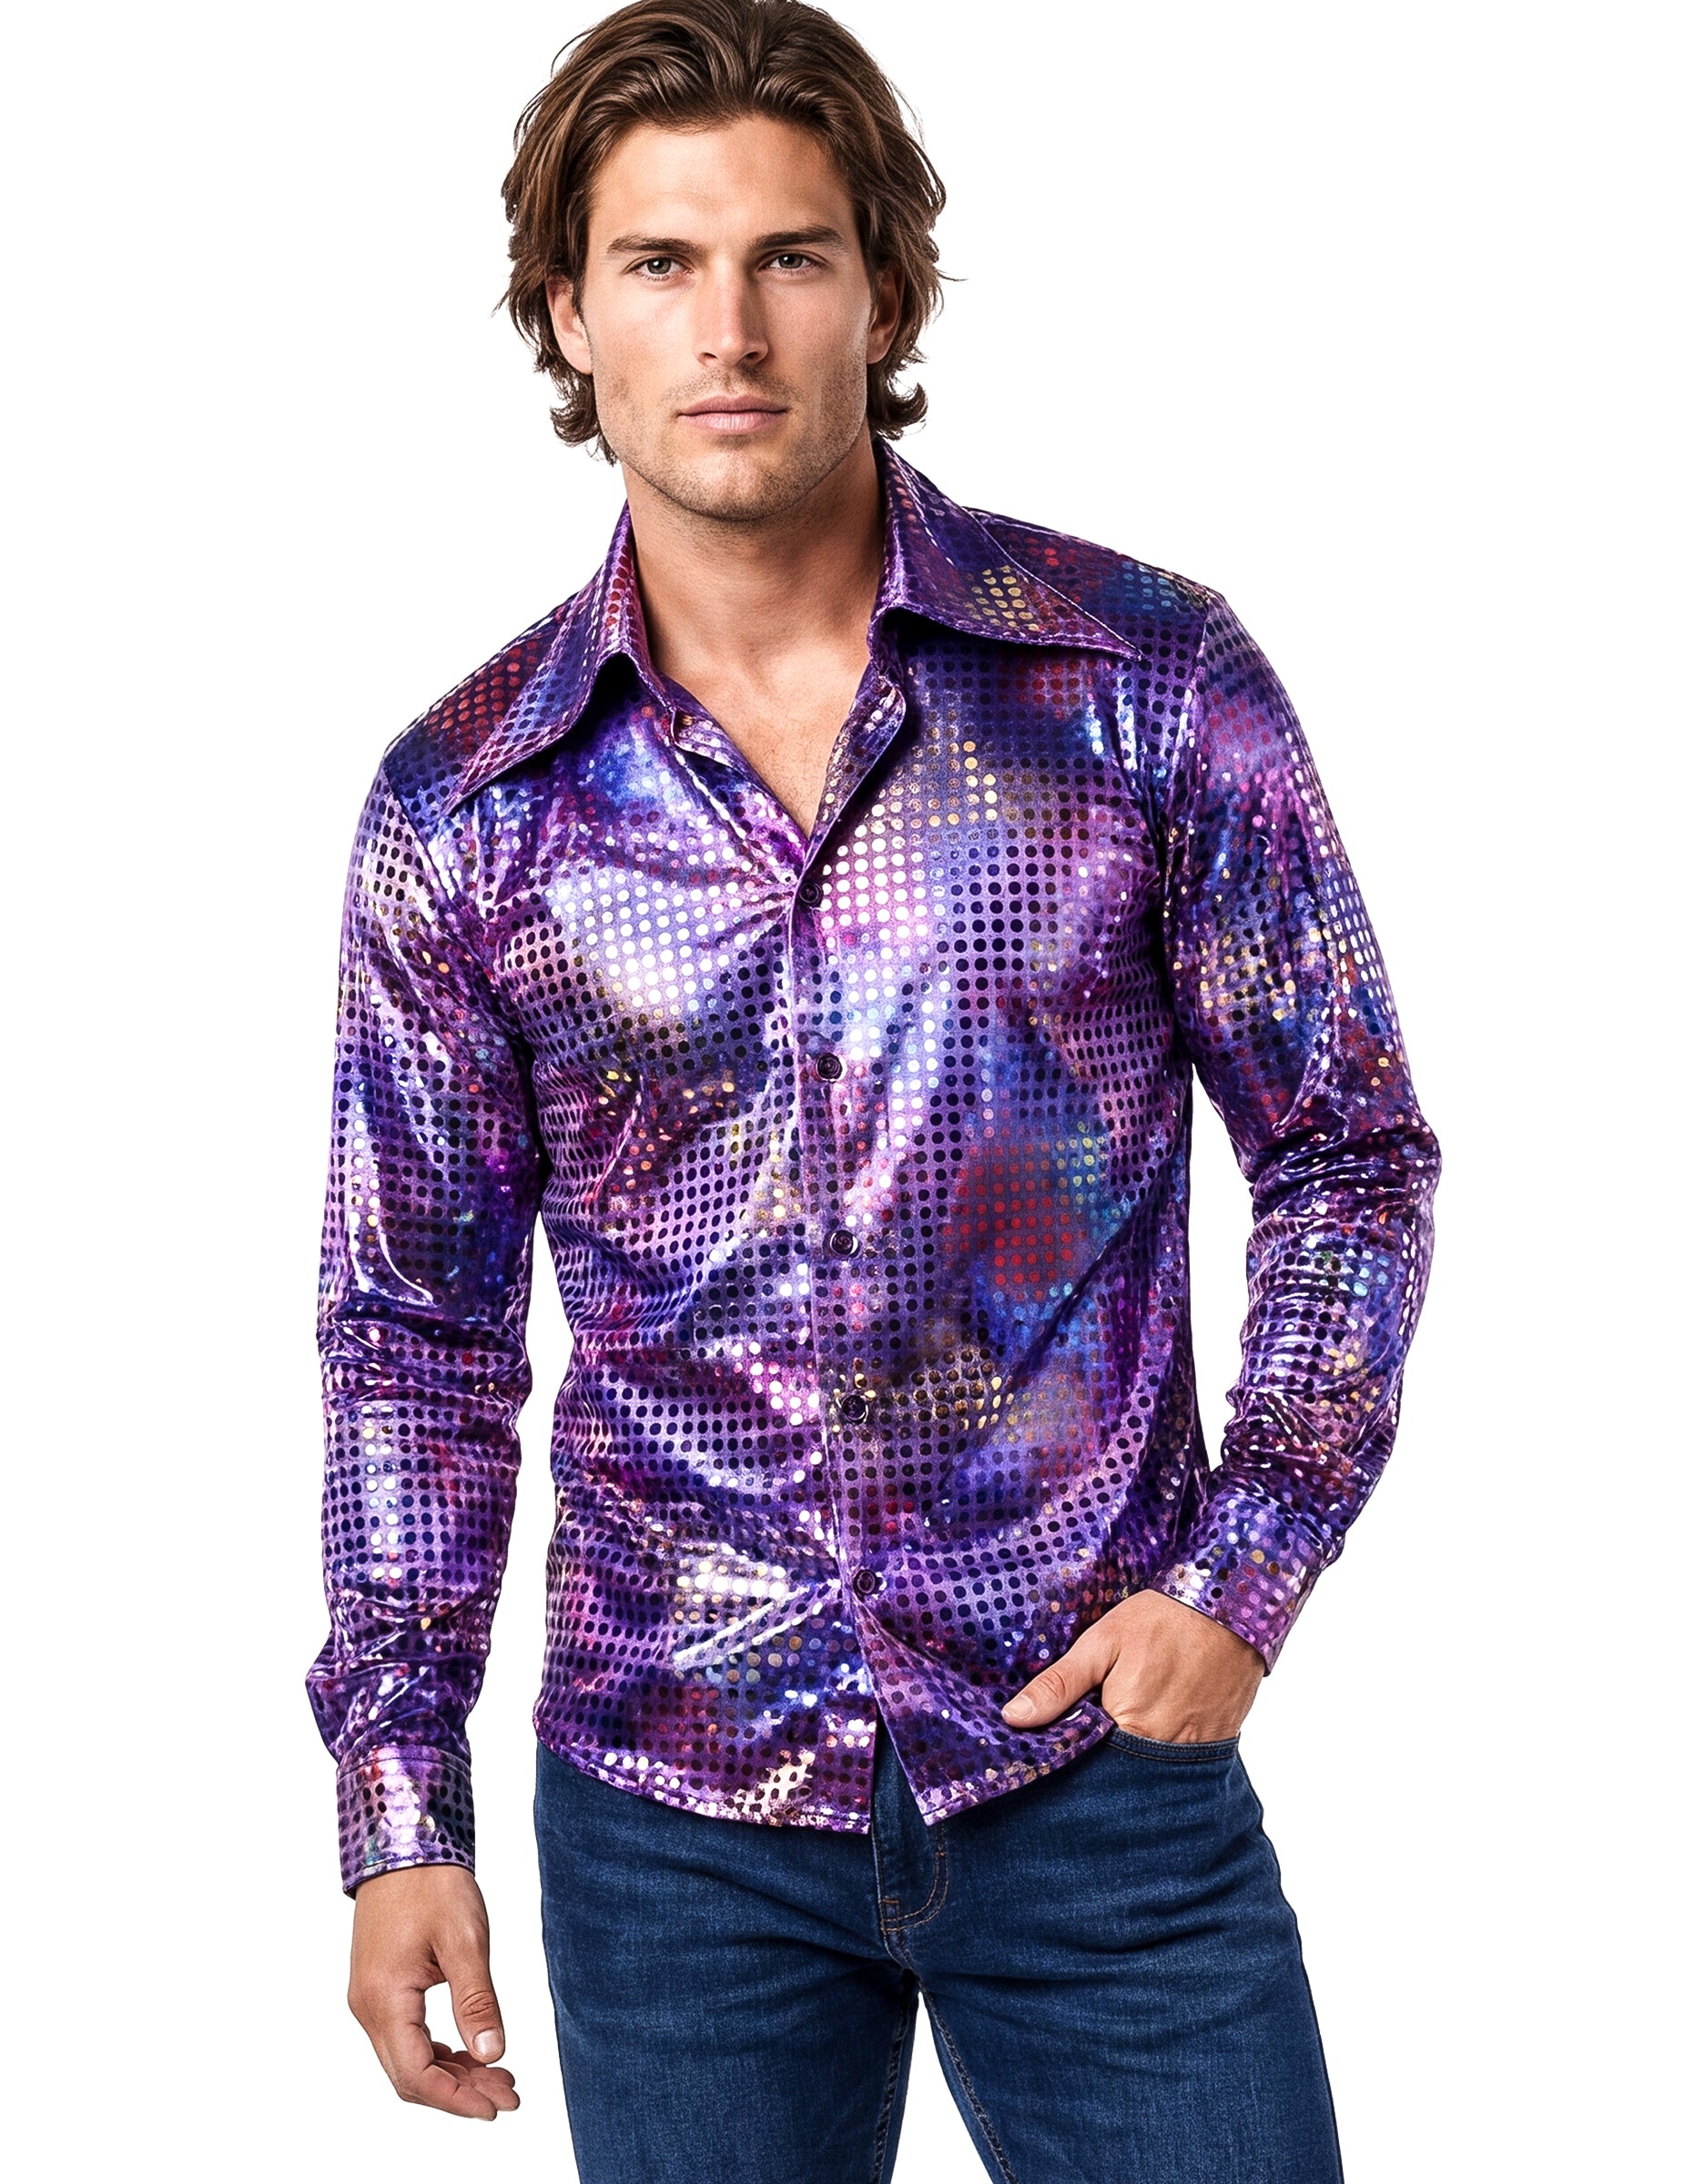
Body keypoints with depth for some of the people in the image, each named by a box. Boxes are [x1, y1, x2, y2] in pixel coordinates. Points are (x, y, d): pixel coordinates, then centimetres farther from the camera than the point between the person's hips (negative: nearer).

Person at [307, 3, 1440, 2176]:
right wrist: (398, 1812, 2)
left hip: (1100, 1757, -1)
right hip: (673, 1804, 1)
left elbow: (1349, 1153, 2)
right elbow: (417, 1326, 5)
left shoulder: (1153, 683, -5)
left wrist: (1246, 1571, -8)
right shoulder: (462, 807, -1)